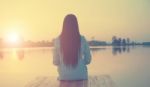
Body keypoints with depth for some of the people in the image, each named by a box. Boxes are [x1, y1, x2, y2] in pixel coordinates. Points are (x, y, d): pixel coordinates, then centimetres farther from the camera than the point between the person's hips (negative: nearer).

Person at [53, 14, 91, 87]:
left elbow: (56, 62, 0)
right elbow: (88, 60, 2)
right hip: (80, 75, 0)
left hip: (65, 76, 0)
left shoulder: (58, 41, -7)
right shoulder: (82, 39, -6)